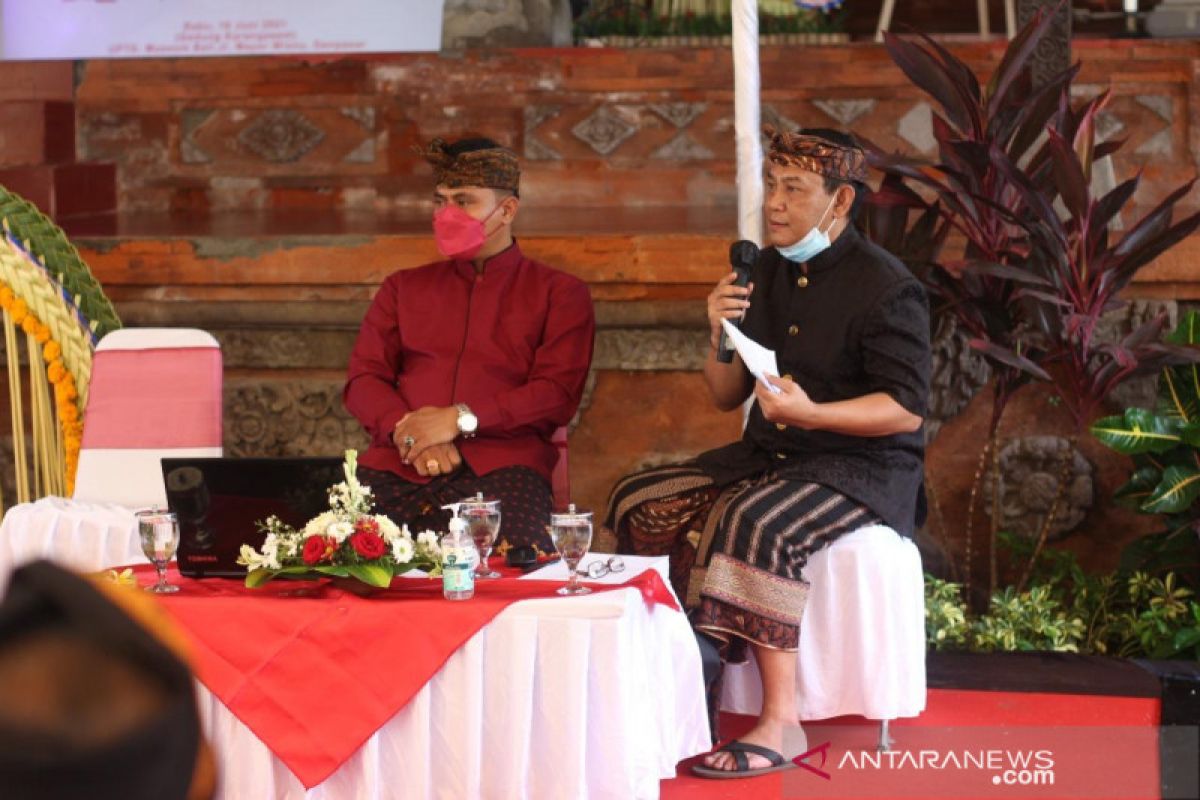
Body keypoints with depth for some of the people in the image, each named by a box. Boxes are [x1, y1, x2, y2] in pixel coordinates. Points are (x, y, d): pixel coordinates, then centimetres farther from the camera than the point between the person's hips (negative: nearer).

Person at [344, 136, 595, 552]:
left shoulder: (559, 294, 16)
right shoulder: (404, 288, 26)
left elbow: (557, 394, 3)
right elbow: (362, 380, 15)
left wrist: (460, 419, -10)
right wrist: (410, 434, -7)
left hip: (498, 468, -2)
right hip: (397, 469, 3)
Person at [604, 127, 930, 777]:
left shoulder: (885, 287, -12)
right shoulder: (764, 272, 10)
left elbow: (907, 407, -17)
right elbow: (726, 397, 16)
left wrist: (810, 413, -28)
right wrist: (721, 337, -5)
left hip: (864, 465, -8)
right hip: (769, 455, 8)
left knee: (756, 523, -35)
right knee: (641, 501, -10)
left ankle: (780, 723, -30)